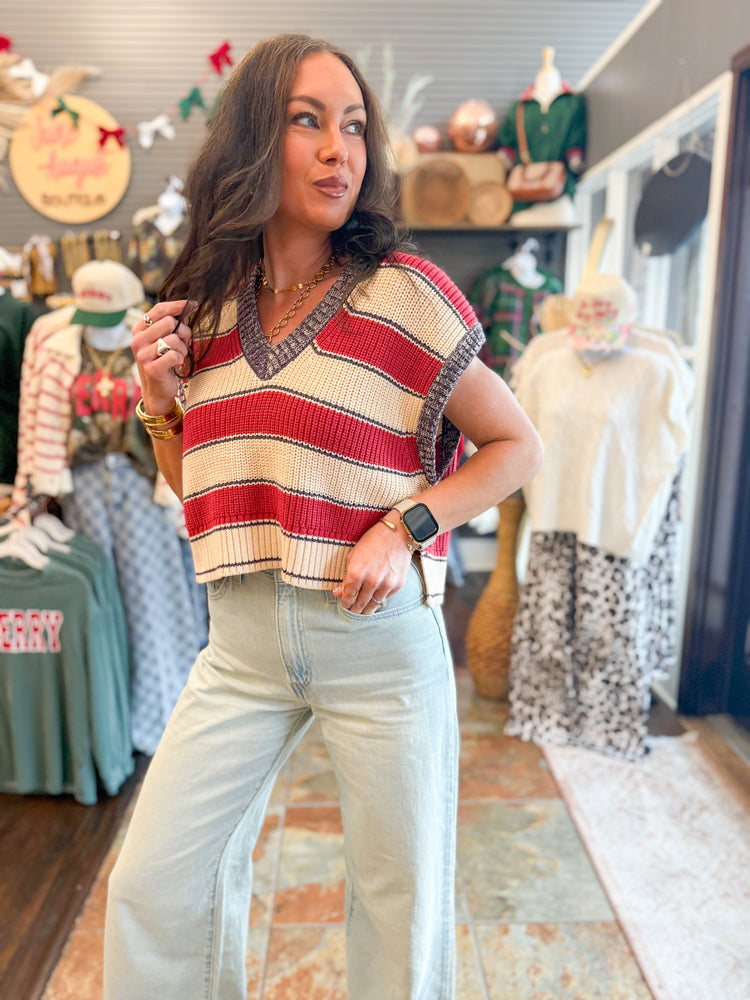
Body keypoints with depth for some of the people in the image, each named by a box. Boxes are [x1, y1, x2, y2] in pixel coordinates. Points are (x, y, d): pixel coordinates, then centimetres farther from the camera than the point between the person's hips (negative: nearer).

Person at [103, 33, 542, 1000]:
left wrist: (407, 527, -15)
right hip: (242, 638, 4)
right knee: (152, 884, 12)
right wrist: (160, 400, -2)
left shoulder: (405, 294, -7)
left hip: (381, 637, -3)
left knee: (400, 902, 13)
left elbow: (516, 446, -2)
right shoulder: (207, 305, 6)